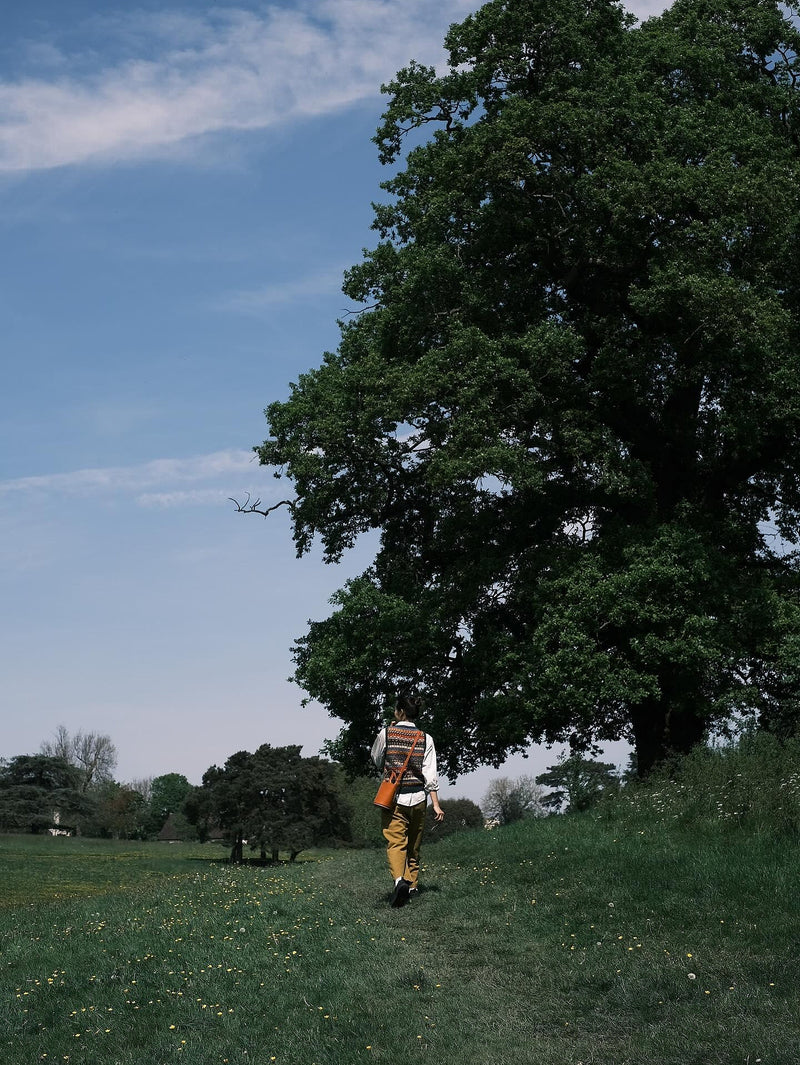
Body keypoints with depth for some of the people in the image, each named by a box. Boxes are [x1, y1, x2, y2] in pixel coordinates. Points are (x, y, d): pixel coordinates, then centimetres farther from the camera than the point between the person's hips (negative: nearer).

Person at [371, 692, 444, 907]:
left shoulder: (386, 734, -5)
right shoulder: (425, 739, 1)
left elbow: (377, 760, 13)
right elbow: (430, 775, -2)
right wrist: (436, 804, 0)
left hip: (393, 798, -3)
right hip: (418, 798, 3)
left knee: (396, 843, -10)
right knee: (414, 846, 17)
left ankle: (399, 880, -33)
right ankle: (413, 885, 26)